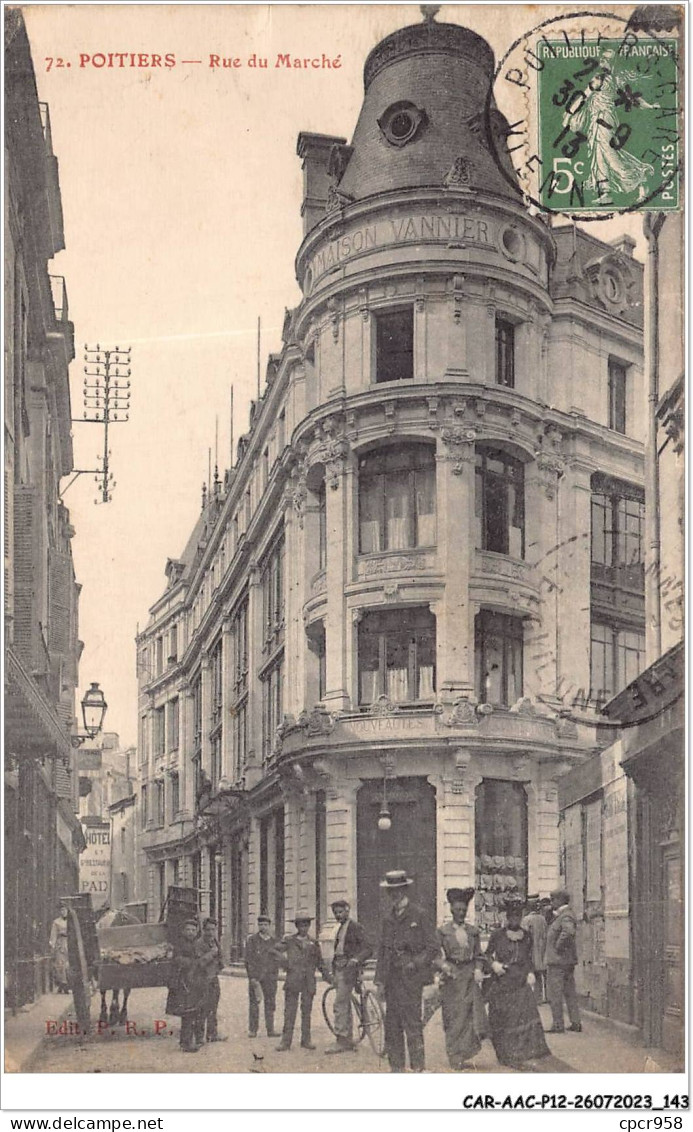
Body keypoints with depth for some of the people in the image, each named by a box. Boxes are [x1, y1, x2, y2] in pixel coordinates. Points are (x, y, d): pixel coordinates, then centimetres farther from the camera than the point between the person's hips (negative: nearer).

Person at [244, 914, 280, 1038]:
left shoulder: (274, 941, 12)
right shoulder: (252, 940, 2)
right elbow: (249, 959, -2)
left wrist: (275, 975, 7)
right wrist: (252, 977, -10)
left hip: (270, 977, 3)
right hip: (255, 976, -3)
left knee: (270, 1003, 3)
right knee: (254, 1002, -2)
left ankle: (270, 1029, 7)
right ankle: (252, 1029, 3)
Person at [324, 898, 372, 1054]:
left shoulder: (355, 927, -8)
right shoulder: (341, 928, 18)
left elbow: (368, 949, -14)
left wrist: (356, 959, -29)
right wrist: (333, 971, 20)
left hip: (348, 969, -9)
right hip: (339, 969, 9)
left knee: (340, 1004, -13)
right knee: (345, 1006, 11)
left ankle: (341, 1041, -14)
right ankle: (349, 1040, 17)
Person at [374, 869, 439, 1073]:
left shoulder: (419, 915, -1)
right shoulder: (389, 919, 16)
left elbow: (433, 948, -2)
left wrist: (415, 963, -13)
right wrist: (380, 980, 11)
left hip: (411, 978, -6)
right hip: (392, 978, 6)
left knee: (412, 1023, -9)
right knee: (392, 1025, 5)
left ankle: (418, 1068, -6)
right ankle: (396, 1067, 11)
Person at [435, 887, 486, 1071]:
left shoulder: (473, 931, 11)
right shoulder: (443, 931, 2)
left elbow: (478, 955, 13)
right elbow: (436, 955, 0)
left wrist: (478, 970, -4)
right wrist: (443, 965, -19)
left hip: (470, 977, 3)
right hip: (451, 978, -2)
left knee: (471, 1014, -5)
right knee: (454, 1017, -2)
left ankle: (465, 1056, 3)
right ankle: (455, 1057, 5)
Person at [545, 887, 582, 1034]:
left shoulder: (566, 916, -17)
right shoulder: (561, 915, 15)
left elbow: (569, 932, -36)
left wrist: (558, 946, -26)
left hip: (558, 961, -10)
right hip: (568, 961, 10)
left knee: (554, 994, -4)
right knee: (570, 993, 12)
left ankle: (558, 1025, -1)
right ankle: (576, 1023, 15)